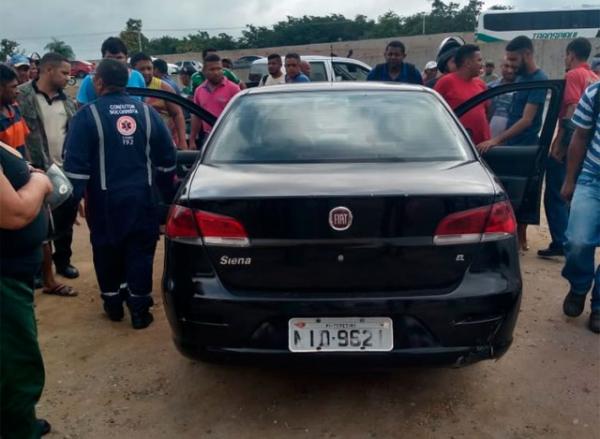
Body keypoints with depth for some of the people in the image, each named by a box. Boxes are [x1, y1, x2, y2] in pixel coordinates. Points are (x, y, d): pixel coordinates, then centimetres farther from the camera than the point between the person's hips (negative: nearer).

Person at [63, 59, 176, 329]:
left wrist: (74, 197, -4)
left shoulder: (88, 115, -8)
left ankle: (113, 303, 26)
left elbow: (75, 162, -11)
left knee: (106, 250, 15)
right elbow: (166, 156, 8)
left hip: (105, 199, -2)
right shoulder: (146, 112, 4)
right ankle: (139, 309, 10)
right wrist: (167, 192, 18)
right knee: (140, 251, 7)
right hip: (142, 196, 2)